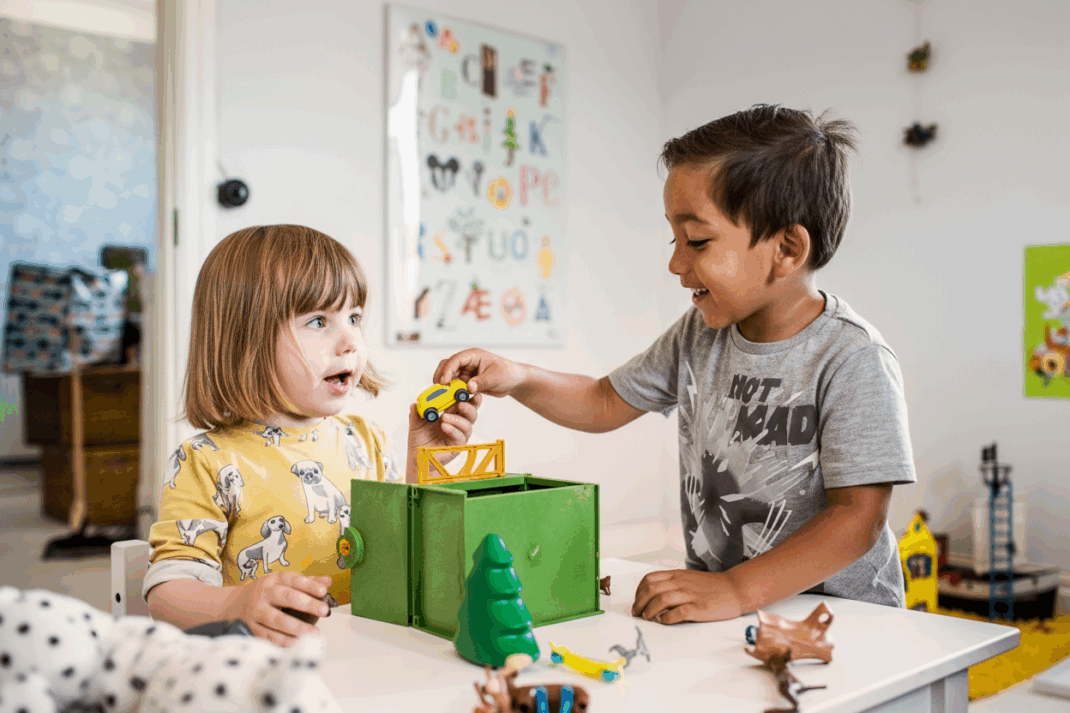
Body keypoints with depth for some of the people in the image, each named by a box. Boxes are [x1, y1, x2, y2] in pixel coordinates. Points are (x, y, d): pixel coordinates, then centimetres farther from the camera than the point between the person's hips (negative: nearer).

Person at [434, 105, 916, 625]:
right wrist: (519, 380, 1)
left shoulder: (853, 361, -16)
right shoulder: (698, 334, 5)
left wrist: (737, 590, -27)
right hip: (714, 601, 5)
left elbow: (858, 517, -20)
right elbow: (606, 404, 17)